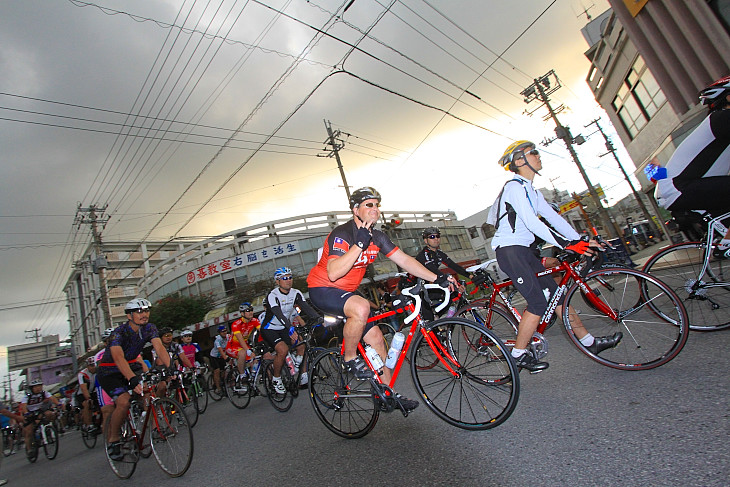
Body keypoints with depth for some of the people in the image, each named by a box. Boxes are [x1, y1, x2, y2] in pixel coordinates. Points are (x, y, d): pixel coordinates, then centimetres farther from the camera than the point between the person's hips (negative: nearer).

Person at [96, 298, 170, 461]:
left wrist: (170, 367, -37)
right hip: (109, 372, -5)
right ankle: (113, 440, 0)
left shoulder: (150, 329, -12)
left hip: (132, 366, 5)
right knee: (124, 402, -24)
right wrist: (132, 379, -53)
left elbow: (159, 348, -22)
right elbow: (118, 358, -40)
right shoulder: (119, 333, -27)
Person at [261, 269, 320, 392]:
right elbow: (278, 314, -38)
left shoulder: (296, 293, -7)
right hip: (269, 329, -5)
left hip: (284, 328, 5)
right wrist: (291, 328, -53)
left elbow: (307, 307, -19)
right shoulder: (273, 295, -23)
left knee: (303, 345, -12)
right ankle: (276, 378, -2)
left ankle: (304, 375, 3)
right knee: (283, 350, -26)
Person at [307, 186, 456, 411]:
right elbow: (333, 273, -35)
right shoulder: (342, 234, -23)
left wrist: (437, 278, -9)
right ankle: (350, 359, -9)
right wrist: (360, 243, -39)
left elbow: (404, 260, -2)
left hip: (346, 292, 8)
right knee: (361, 307, -36)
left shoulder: (377, 237, 0)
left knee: (376, 338, 3)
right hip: (322, 289, -7)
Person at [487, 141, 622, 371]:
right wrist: (568, 244, -27)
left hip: (523, 250, 10)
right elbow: (532, 223, -23)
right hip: (509, 250, -10)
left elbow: (553, 218, 13)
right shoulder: (514, 186, -13)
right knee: (538, 302, -11)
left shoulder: (532, 191, 19)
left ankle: (590, 341, 23)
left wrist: (581, 241, 4)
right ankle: (519, 354, 3)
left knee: (555, 293, 11)